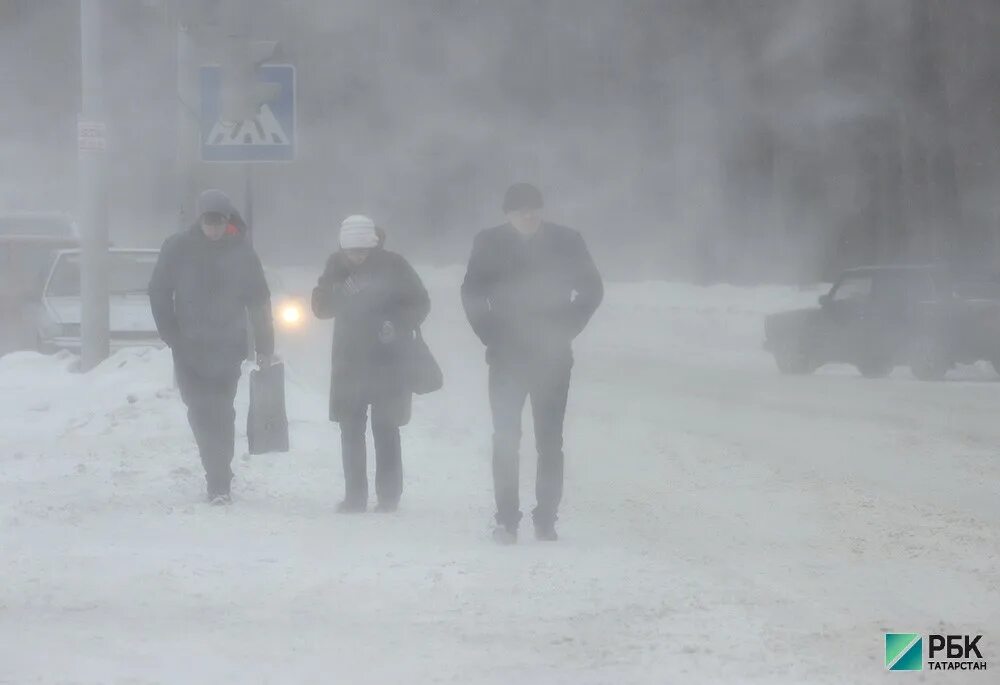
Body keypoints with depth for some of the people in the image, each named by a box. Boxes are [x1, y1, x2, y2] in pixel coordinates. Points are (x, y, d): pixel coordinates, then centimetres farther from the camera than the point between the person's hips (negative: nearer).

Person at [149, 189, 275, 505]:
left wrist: (265, 347, 1)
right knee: (201, 413, -4)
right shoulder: (178, 249, -2)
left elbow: (259, 301, 3)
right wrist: (171, 336, -2)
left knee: (221, 415, -5)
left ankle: (219, 483, 0)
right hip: (189, 349, 1)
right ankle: (219, 482, 5)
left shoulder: (242, 252, -2)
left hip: (227, 348, -1)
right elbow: (159, 293, 4)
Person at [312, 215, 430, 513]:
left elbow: (420, 303, -2)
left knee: (385, 428, -4)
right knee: (350, 429, 2)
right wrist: (339, 292, -16)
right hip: (349, 361, 3)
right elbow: (321, 307, 5)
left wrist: (398, 324, -20)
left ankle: (389, 496, 4)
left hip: (388, 362, -3)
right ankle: (354, 496, 7)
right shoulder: (336, 265, 1)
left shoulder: (392, 265, -8)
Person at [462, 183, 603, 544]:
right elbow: (472, 293, 5)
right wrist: (491, 335, -2)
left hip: (552, 356, 0)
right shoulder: (490, 243, -3)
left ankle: (546, 519, 9)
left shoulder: (566, 241, -3)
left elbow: (592, 288, 6)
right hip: (507, 356, 0)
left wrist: (566, 330, 0)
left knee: (550, 440, 3)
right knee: (506, 439, -5)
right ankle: (506, 520, -1)